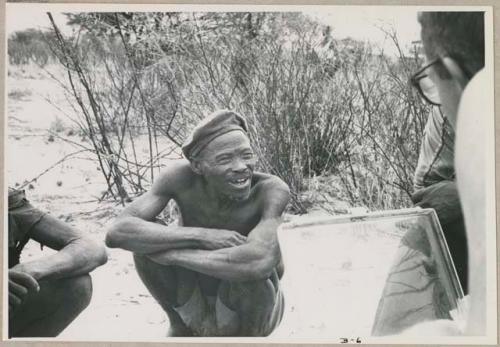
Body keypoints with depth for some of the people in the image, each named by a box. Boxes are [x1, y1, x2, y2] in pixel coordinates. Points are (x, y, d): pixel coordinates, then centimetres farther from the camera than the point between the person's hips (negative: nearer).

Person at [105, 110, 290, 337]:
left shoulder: (271, 190, -29)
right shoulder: (181, 177, -22)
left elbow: (260, 262, -47)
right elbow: (117, 232, -31)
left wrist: (171, 253, -35)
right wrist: (202, 236, -37)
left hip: (252, 307, -2)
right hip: (195, 307, 3)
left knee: (248, 267, -35)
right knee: (148, 237, -22)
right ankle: (180, 327, 5)